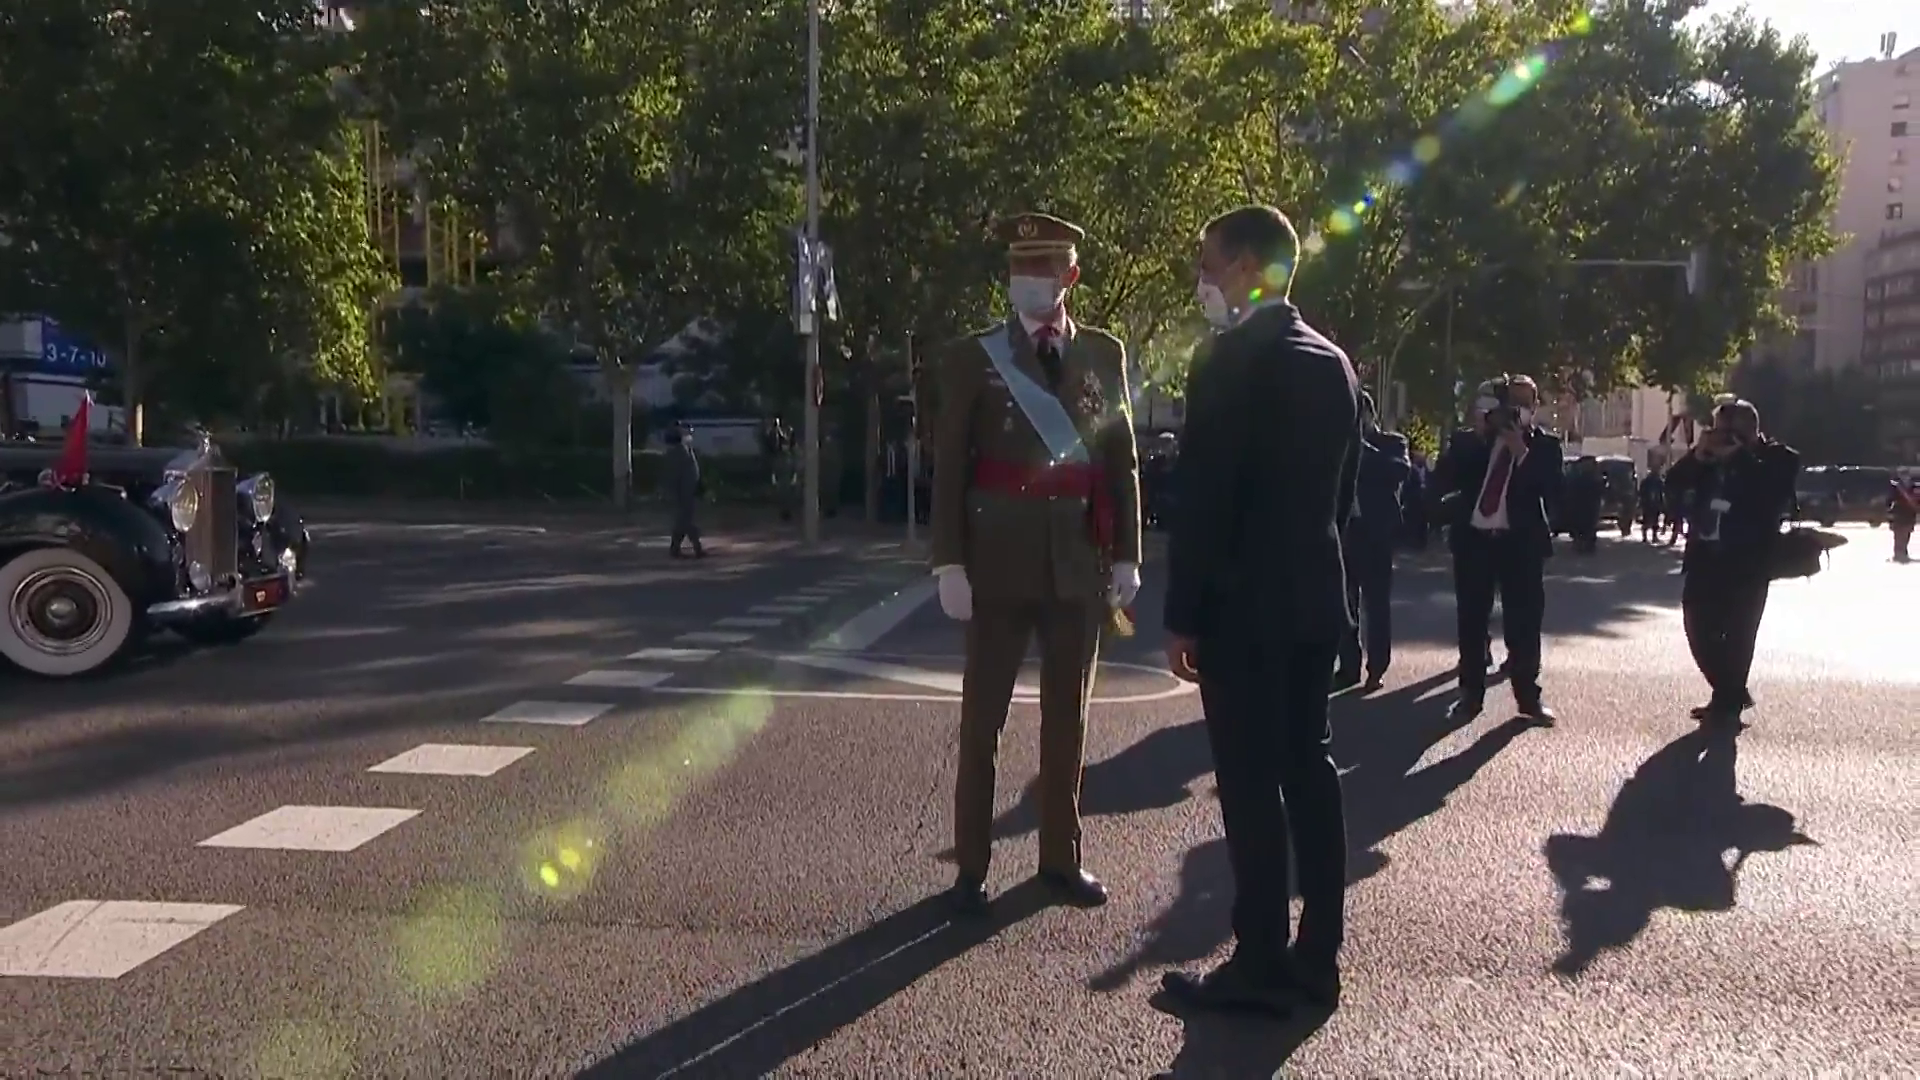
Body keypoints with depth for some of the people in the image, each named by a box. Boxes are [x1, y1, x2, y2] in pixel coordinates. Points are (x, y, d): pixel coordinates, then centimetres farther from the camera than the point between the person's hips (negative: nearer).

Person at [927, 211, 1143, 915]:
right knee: (982, 717, 3)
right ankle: (971, 868, 13)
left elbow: (1123, 460, 8)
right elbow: (948, 469, -3)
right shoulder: (971, 357, 0)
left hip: (1080, 561, 3)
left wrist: (1126, 555, 3)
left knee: (1068, 715, 11)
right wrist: (950, 564, -10)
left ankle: (1060, 857, 24)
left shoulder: (1103, 353, 7)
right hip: (1001, 561, -2)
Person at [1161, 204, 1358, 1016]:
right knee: (1308, 769, 11)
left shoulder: (1231, 364, -14)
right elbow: (1344, 490, 15)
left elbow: (1202, 502, -16)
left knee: (1251, 783, -2)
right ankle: (1317, 959, 19)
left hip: (1243, 607, -8)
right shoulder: (1333, 362, 11)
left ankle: (1262, 966, 5)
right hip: (1314, 599, 8)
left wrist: (1183, 617, -12)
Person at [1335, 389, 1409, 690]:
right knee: (1345, 602, 6)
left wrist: (1365, 449, -16)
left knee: (1376, 602, 0)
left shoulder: (1391, 443, 4)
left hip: (1375, 530, -3)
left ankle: (1376, 669, 5)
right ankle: (1349, 666, 13)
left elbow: (1402, 470, -15)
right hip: (1343, 529, 3)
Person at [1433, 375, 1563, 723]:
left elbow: (1552, 493, -8)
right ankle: (1471, 694, 14)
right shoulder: (1469, 439, 7)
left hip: (1521, 541, -1)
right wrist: (1475, 436, -11)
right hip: (1473, 538, 1)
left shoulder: (1545, 444, 4)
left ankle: (1528, 694, 14)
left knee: (1524, 622, 3)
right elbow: (1445, 481, -6)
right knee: (1471, 620, 6)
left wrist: (1522, 454, -16)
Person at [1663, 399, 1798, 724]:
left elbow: (1771, 493, -21)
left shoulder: (1778, 458, -1)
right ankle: (1731, 694, 25)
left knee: (1738, 635, -3)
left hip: (1747, 565, -5)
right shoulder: (1710, 459, 13)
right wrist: (1697, 456, -11)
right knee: (1700, 631, 8)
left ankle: (1728, 702, 9)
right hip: (1703, 560, 5)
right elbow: (1674, 481, 4)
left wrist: (1739, 458, -18)